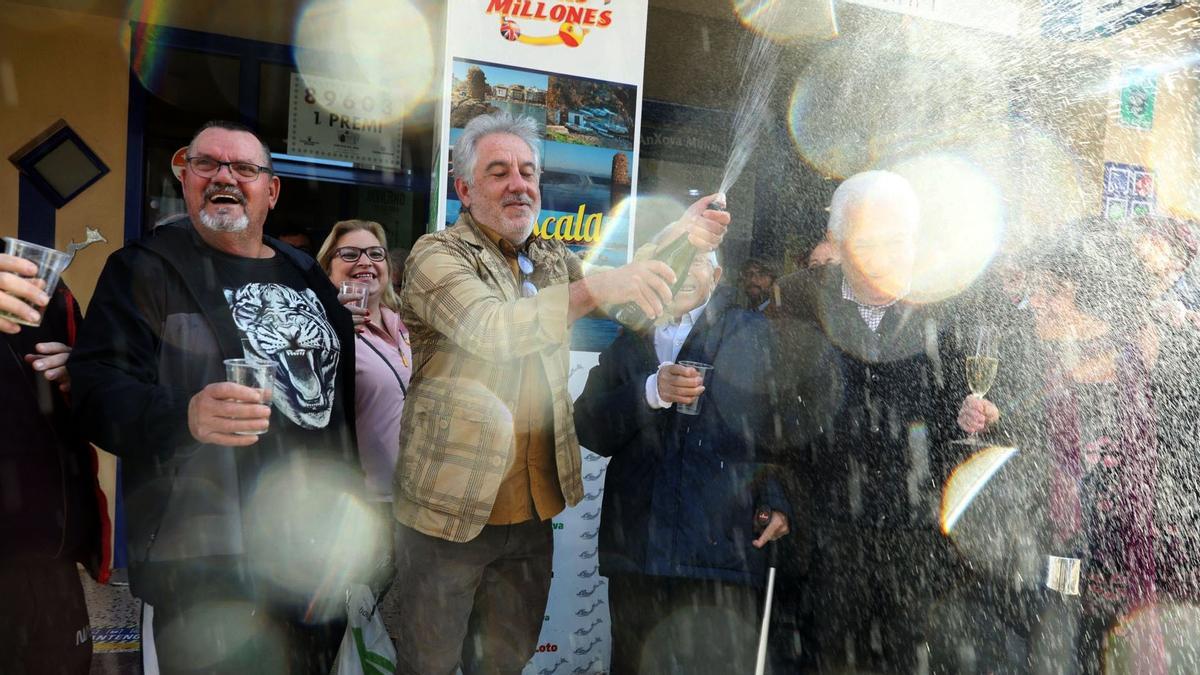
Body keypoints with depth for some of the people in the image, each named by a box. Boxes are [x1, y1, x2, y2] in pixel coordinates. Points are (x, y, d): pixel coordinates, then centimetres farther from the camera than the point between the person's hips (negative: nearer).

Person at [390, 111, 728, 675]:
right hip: (449, 508, -5)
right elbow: (491, 329, -28)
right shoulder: (436, 255, -11)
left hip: (532, 512, 5)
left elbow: (627, 289, 5)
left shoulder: (551, 258, 10)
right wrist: (594, 289, -37)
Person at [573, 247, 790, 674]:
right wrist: (651, 391, -9)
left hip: (721, 552, -3)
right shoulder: (628, 344, 17)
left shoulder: (754, 334, 8)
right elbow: (590, 430, 5)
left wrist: (778, 499, -14)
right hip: (635, 551, 4)